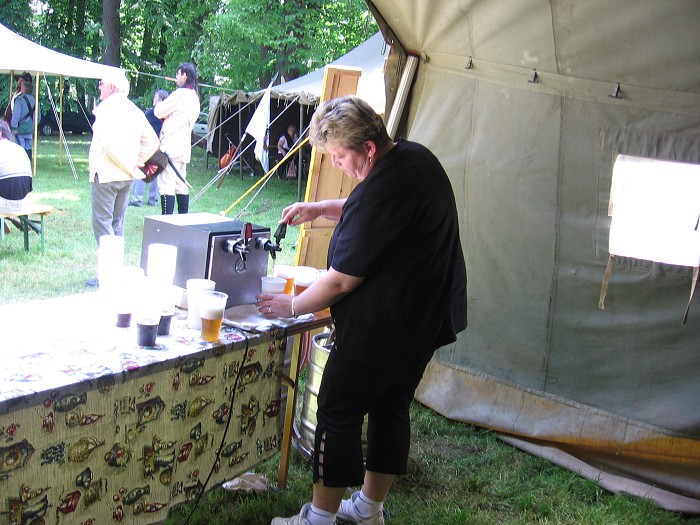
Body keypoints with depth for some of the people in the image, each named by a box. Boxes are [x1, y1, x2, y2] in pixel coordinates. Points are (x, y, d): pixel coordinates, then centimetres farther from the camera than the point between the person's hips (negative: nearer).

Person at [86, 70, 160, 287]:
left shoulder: (106, 108, -11)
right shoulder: (135, 110, 12)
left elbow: (109, 143, -23)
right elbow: (152, 143, 13)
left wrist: (130, 168, -16)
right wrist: (134, 164, 10)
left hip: (105, 175, -8)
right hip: (125, 178, 8)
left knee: (102, 222, -4)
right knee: (117, 223, 15)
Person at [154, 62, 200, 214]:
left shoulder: (179, 94, -13)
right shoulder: (194, 97, 15)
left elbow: (158, 112, -6)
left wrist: (159, 104, 14)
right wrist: (167, 116, 11)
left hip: (170, 146, -9)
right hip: (184, 147, 9)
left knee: (166, 184, -9)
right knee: (181, 183, 14)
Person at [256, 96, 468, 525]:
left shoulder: (377, 192, -26)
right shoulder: (419, 157, 3)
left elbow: (341, 282, -20)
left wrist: (291, 306, -4)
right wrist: (321, 209, 11)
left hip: (379, 331, -10)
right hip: (428, 320, 10)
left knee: (339, 415, 4)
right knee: (392, 409, 18)